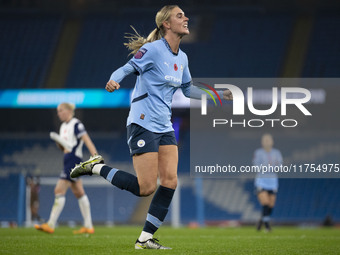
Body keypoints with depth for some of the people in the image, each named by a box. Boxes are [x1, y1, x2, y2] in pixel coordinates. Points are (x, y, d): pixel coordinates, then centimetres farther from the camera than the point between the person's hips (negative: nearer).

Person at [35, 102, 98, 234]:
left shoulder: (76, 124, -10)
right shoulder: (64, 126, 17)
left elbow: (88, 141, -18)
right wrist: (56, 139, 2)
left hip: (74, 160, -10)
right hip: (68, 161, 10)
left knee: (59, 191, -12)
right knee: (79, 193, 9)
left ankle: (51, 225, -12)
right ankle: (88, 226, 11)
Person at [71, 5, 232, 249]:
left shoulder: (182, 58, 12)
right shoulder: (153, 50, -11)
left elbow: (188, 89, 26)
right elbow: (126, 68, -12)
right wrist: (113, 81, -33)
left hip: (165, 127, 8)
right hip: (143, 125, -8)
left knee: (170, 181, -4)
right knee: (146, 188, -10)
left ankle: (145, 238, 3)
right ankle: (96, 167, 8)